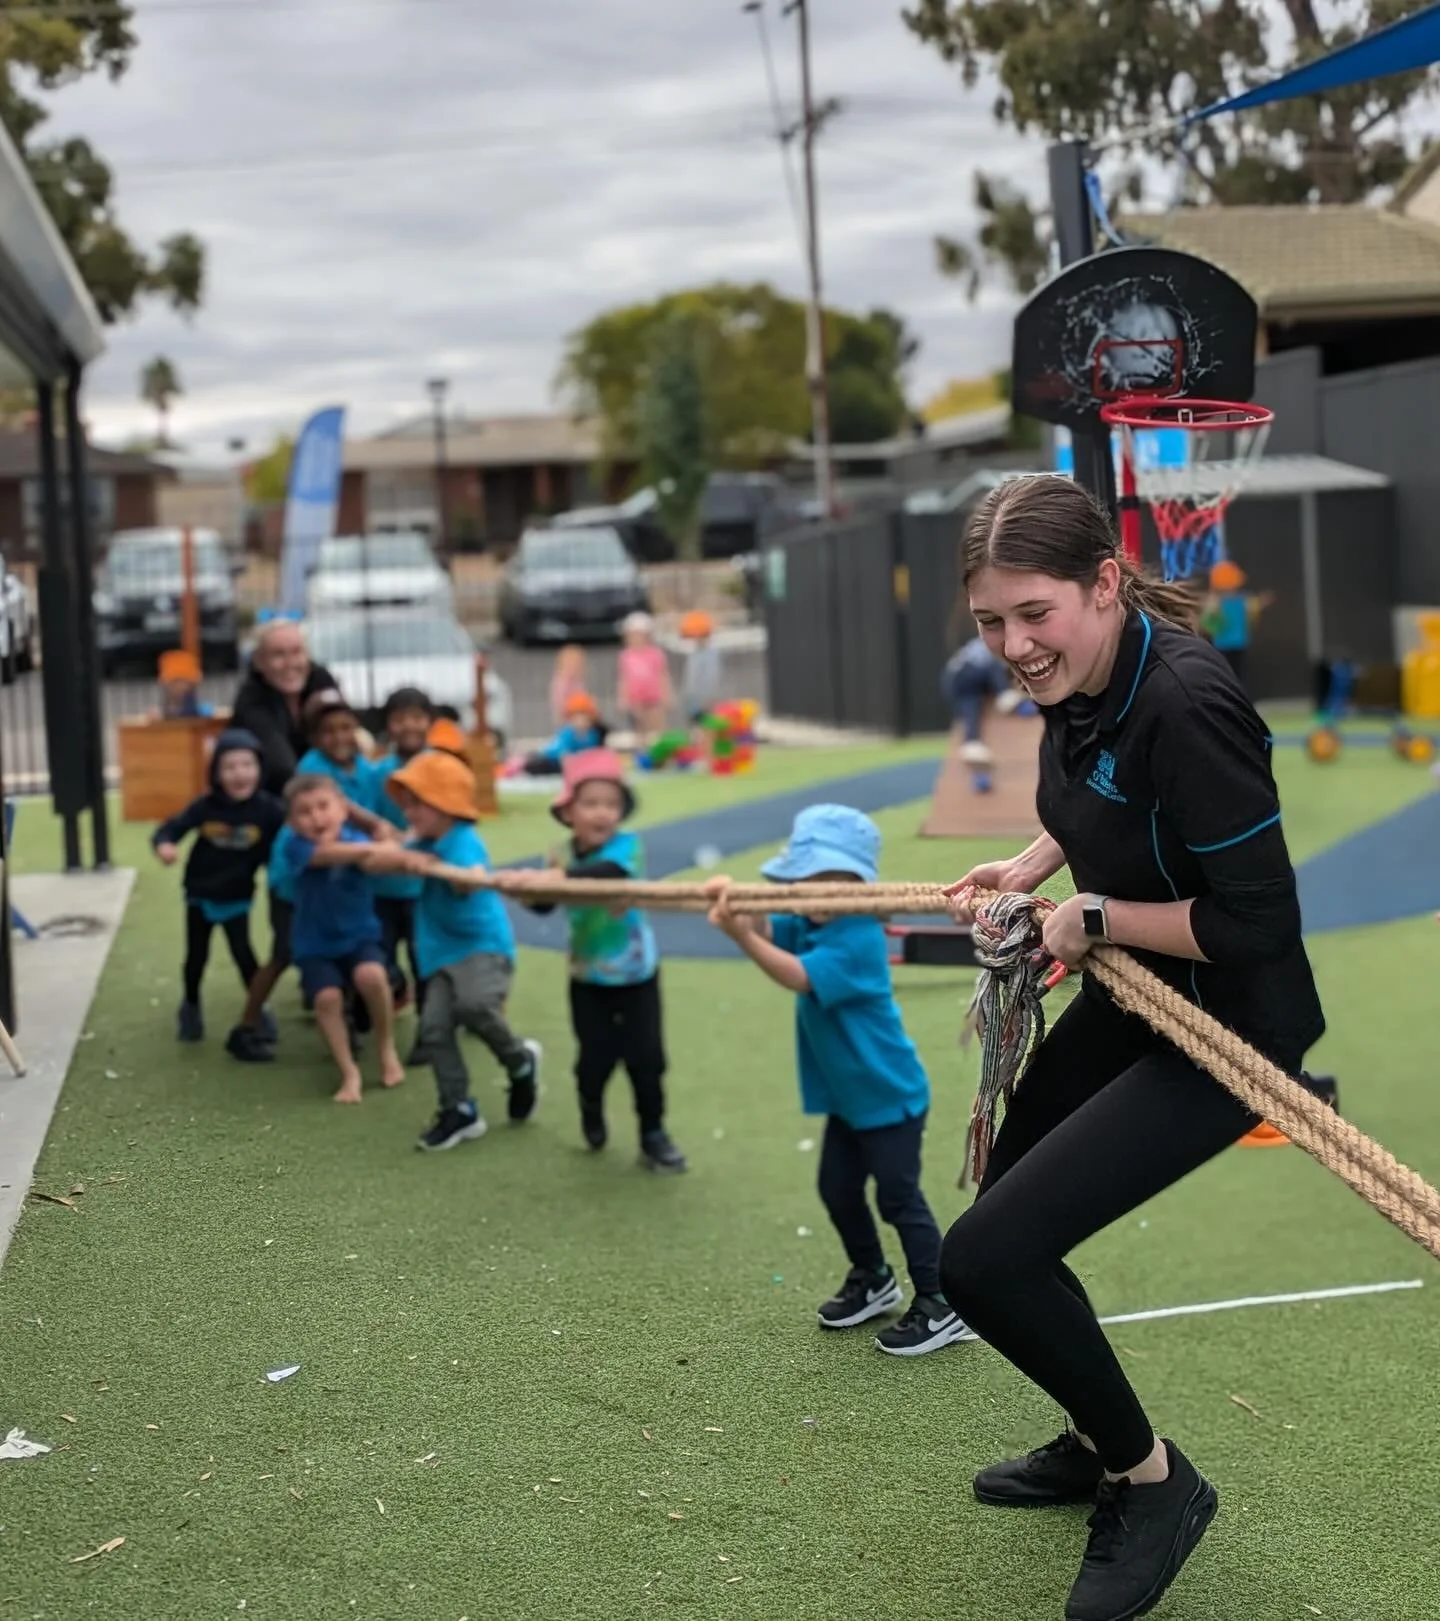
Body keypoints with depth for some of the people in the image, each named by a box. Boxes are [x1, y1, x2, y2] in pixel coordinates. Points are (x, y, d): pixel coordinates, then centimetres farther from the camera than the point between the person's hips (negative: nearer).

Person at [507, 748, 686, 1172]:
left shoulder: (626, 847, -19)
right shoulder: (563, 856, -5)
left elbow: (607, 874, -41)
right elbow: (545, 904, -11)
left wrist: (553, 877, -54)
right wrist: (527, 887, -33)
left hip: (636, 974, -2)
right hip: (588, 979, 2)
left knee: (646, 1057, -1)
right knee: (595, 1058, 3)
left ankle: (653, 1134, 19)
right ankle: (591, 1110, 36)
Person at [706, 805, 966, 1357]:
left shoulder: (857, 941, -27)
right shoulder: (811, 926, 1)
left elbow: (797, 977, -35)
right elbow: (769, 930, -13)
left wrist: (742, 936, -43)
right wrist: (735, 904, -34)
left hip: (890, 1097, -9)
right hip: (848, 1096, 9)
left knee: (898, 1198, -3)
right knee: (838, 1189, 18)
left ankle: (940, 1305, 7)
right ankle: (871, 1279, 37)